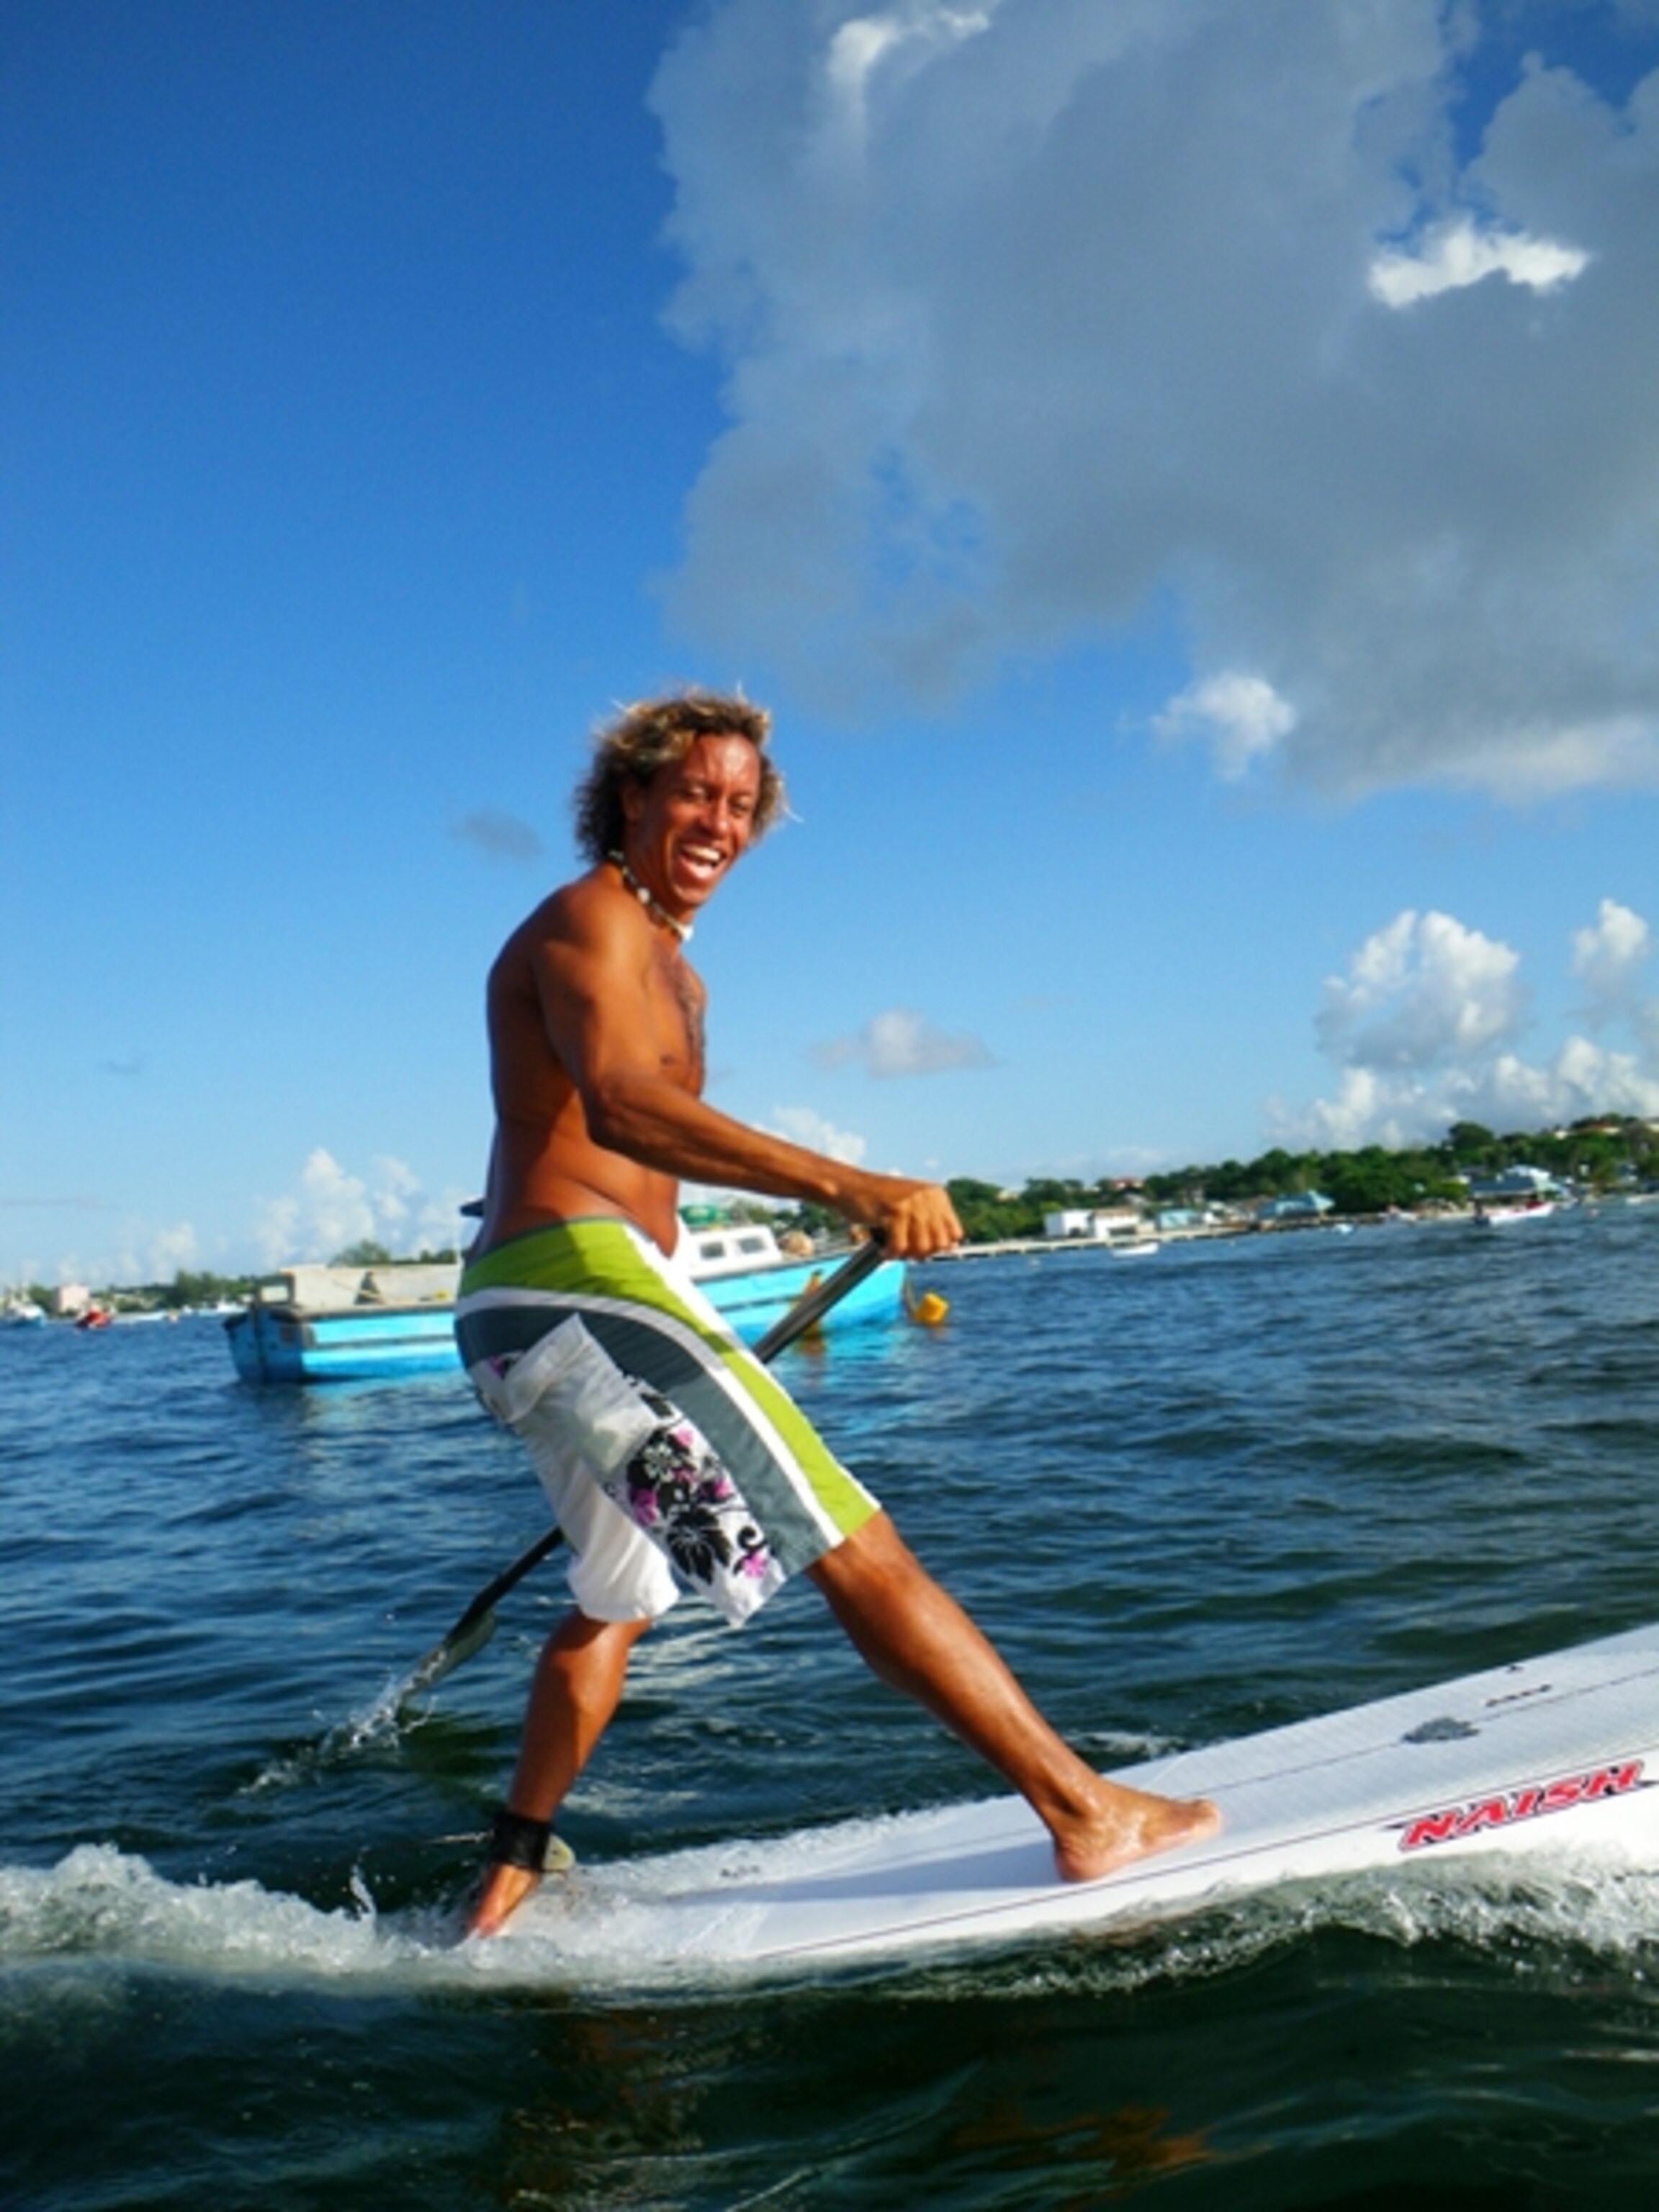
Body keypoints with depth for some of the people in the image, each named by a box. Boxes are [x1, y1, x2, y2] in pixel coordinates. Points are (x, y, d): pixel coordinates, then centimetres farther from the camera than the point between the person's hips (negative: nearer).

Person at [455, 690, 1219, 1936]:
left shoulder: (674, 972, 23)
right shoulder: (592, 919, -9)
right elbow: (618, 1104, -29)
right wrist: (845, 1186, -42)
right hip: (576, 1281, -11)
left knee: (619, 1598, 25)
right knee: (860, 1549, -11)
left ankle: (508, 1882, 33)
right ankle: (1088, 1815, -6)